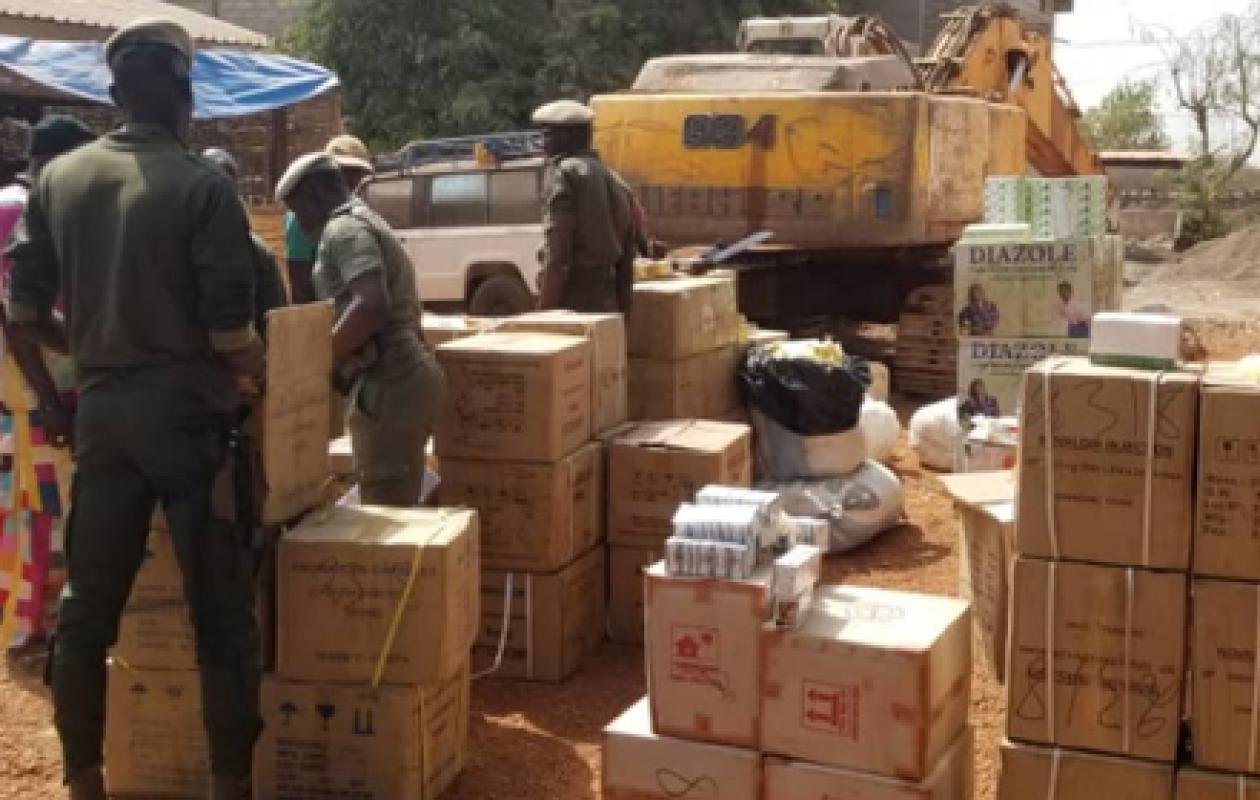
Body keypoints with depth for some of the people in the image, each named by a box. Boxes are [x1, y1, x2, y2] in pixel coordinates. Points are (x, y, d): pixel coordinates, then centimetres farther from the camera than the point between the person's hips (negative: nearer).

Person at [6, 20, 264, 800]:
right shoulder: (203, 184, -11)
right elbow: (230, 332, -15)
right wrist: (257, 366, 6)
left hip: (103, 412, 5)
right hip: (188, 414, -5)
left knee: (87, 607, 14)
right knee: (223, 615, 4)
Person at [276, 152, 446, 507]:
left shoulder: (343, 229, -8)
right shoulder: (367, 222, 24)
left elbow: (371, 306, -23)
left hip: (388, 385, -10)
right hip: (405, 377, 10)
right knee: (398, 513, 14)